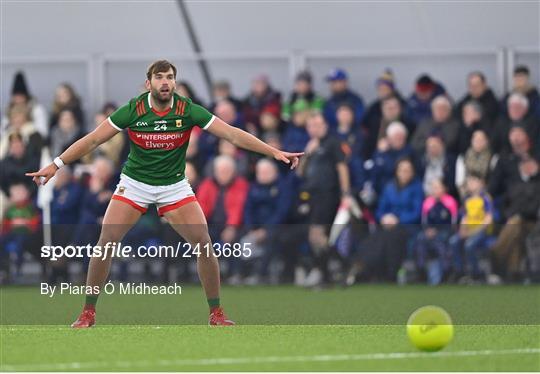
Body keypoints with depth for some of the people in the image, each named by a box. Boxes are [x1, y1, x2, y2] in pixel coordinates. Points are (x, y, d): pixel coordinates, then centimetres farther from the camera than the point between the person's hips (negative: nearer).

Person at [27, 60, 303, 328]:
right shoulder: (133, 110, -15)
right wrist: (56, 165, -15)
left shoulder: (188, 110, -14)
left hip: (175, 187, 1)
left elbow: (232, 134, -15)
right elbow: (93, 140, -10)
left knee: (204, 244, -10)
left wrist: (274, 152, -22)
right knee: (105, 243, -12)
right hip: (134, 184, -1)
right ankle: (88, 312, 2)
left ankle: (216, 313, 5)